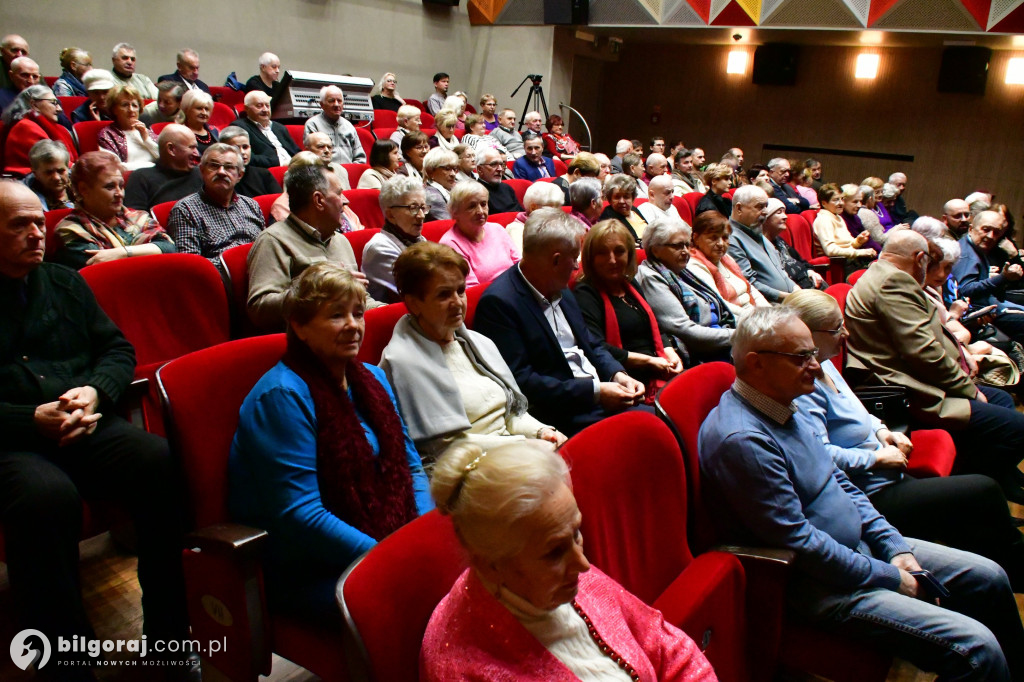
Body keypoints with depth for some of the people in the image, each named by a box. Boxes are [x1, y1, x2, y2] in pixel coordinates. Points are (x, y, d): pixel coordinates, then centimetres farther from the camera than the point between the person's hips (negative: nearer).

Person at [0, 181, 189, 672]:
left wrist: (95, 391, -3)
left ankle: (168, 636, -14)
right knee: (46, 496, -37)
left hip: (87, 427, 4)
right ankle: (68, 664, -22)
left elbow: (118, 349, 19)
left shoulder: (66, 283, 20)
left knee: (161, 463, -27)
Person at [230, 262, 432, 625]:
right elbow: (299, 514, -18)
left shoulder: (373, 379, 12)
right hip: (303, 575, -7)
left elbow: (410, 466, 13)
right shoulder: (282, 396, -14)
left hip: (387, 545, 7)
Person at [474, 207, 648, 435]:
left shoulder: (560, 290, 14)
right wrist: (595, 391, -19)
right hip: (562, 415, -8)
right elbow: (520, 380, -19)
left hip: (601, 393, 8)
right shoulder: (498, 302, -14)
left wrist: (617, 374, 0)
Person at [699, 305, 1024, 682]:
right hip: (818, 584, -10)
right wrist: (889, 577, -14)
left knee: (989, 579, 15)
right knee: (977, 649, -17)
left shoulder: (784, 407, 5)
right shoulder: (742, 439, -27)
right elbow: (797, 542, -25)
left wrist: (894, 545, 5)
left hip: (860, 545, 10)